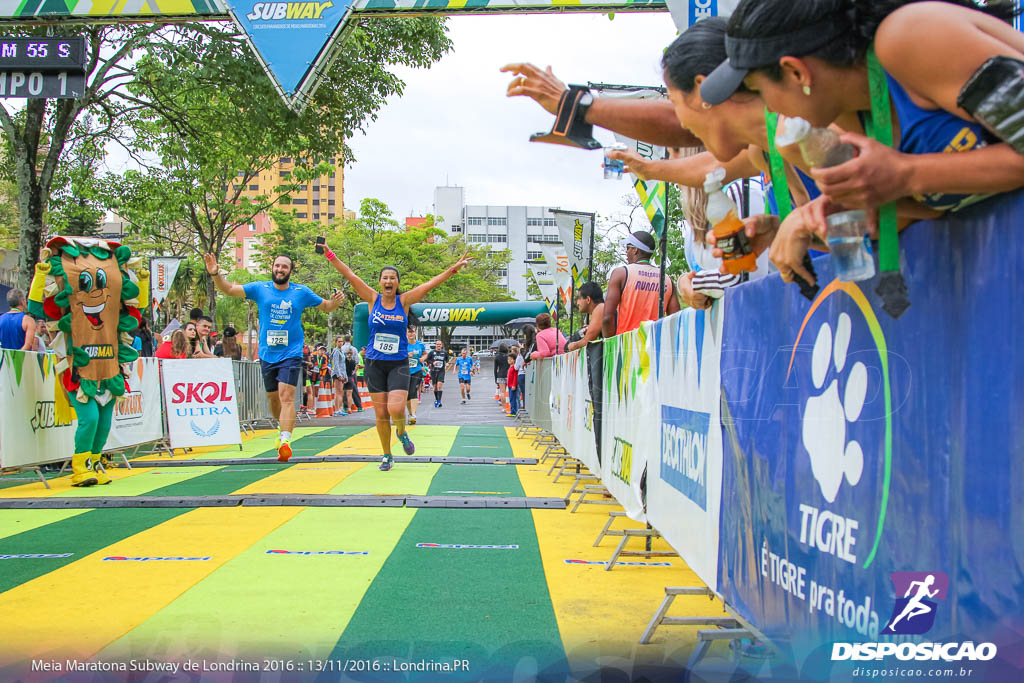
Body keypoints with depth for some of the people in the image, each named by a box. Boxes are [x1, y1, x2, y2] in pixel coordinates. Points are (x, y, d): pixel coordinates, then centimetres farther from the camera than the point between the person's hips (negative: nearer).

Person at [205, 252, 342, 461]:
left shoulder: (302, 292, 2)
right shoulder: (260, 288, 4)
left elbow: (325, 306, 13)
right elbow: (229, 289, 2)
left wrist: (335, 301, -9)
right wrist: (215, 274, -15)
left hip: (291, 353, -3)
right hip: (267, 354, 3)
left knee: (286, 396, -18)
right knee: (273, 397, 14)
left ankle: (285, 440, -26)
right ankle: (284, 427, 41)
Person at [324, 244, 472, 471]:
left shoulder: (404, 301, 0)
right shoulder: (373, 299, 1)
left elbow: (431, 283, -5)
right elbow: (349, 275, -3)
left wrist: (454, 268, -11)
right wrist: (329, 254, -8)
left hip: (399, 364, -1)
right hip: (375, 364, 1)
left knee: (396, 409, -17)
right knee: (381, 414, 3)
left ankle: (402, 433, 18)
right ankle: (387, 456, 20)